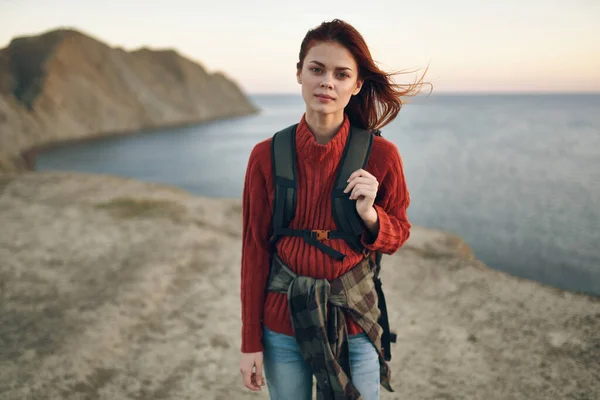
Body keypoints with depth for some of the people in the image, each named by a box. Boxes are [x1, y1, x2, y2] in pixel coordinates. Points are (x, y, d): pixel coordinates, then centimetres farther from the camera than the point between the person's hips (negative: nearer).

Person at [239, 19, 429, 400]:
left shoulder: (381, 154, -10)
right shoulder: (266, 156, -9)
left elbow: (398, 235, 3)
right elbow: (255, 250, -4)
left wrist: (369, 214, -20)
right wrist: (251, 343, -2)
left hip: (354, 327, 0)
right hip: (283, 327, 1)